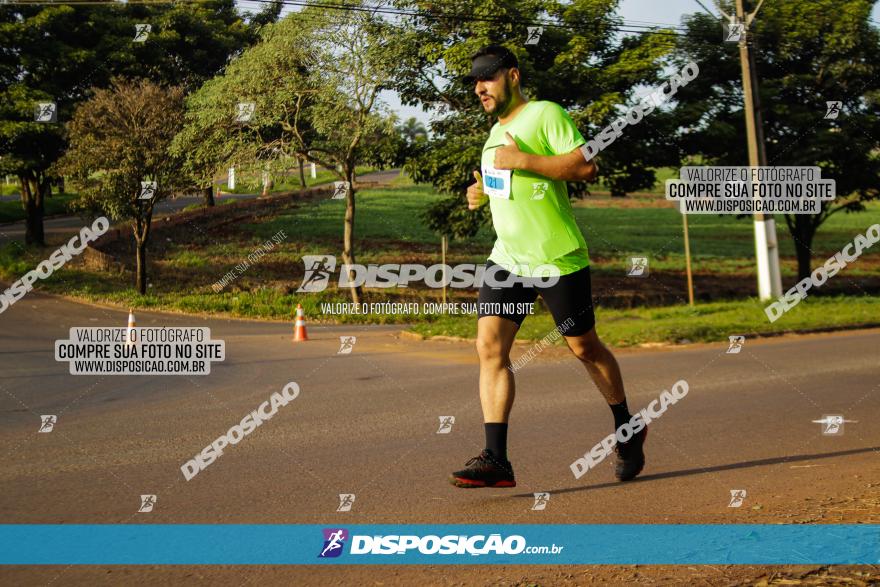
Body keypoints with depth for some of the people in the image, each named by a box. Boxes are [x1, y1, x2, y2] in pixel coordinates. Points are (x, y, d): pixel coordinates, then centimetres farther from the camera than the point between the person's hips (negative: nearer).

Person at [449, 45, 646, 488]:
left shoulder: (546, 114, -6)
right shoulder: (495, 132, 19)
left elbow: (586, 167, -18)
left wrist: (523, 160, -20)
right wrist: (484, 193, 11)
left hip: (557, 257, -7)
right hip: (507, 258, 7)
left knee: (584, 347, 6)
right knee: (490, 347, -8)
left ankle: (627, 430, 28)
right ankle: (495, 459, -10)